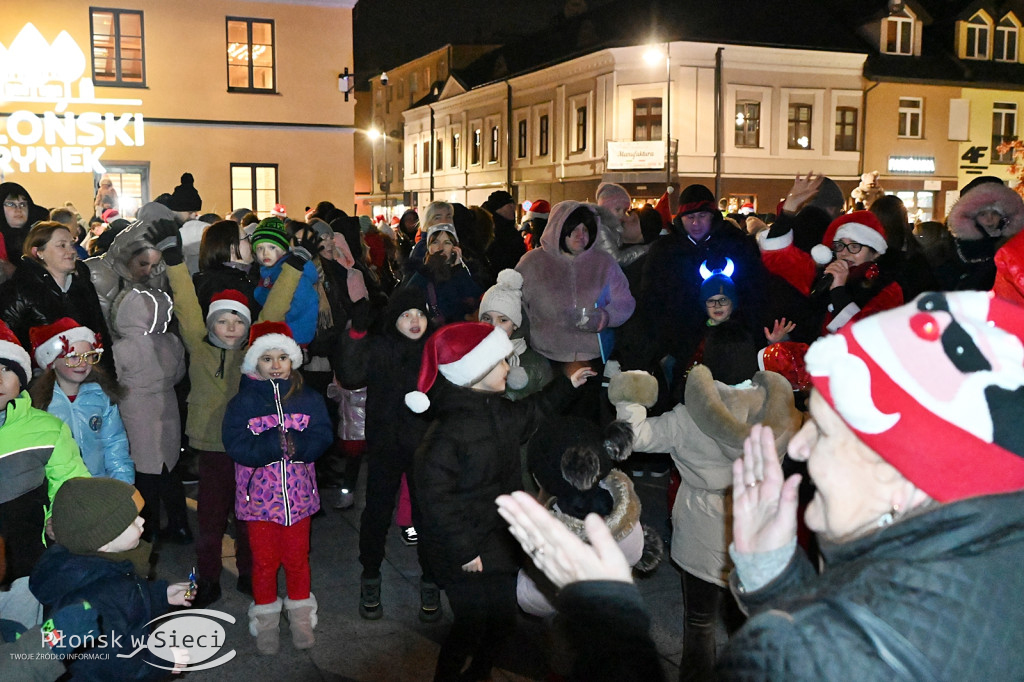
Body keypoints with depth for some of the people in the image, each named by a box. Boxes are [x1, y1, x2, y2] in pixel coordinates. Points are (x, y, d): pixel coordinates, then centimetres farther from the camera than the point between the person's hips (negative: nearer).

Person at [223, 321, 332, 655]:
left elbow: (321, 438, -10)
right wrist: (276, 444, -26)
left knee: (297, 558, 15)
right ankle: (265, 617, 30)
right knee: (264, 560, 11)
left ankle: (301, 614, 33)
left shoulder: (309, 400, 1)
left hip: (298, 495, 1)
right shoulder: (243, 403, -5)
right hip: (259, 496, -1)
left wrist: (294, 443, -27)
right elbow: (236, 446, -17)